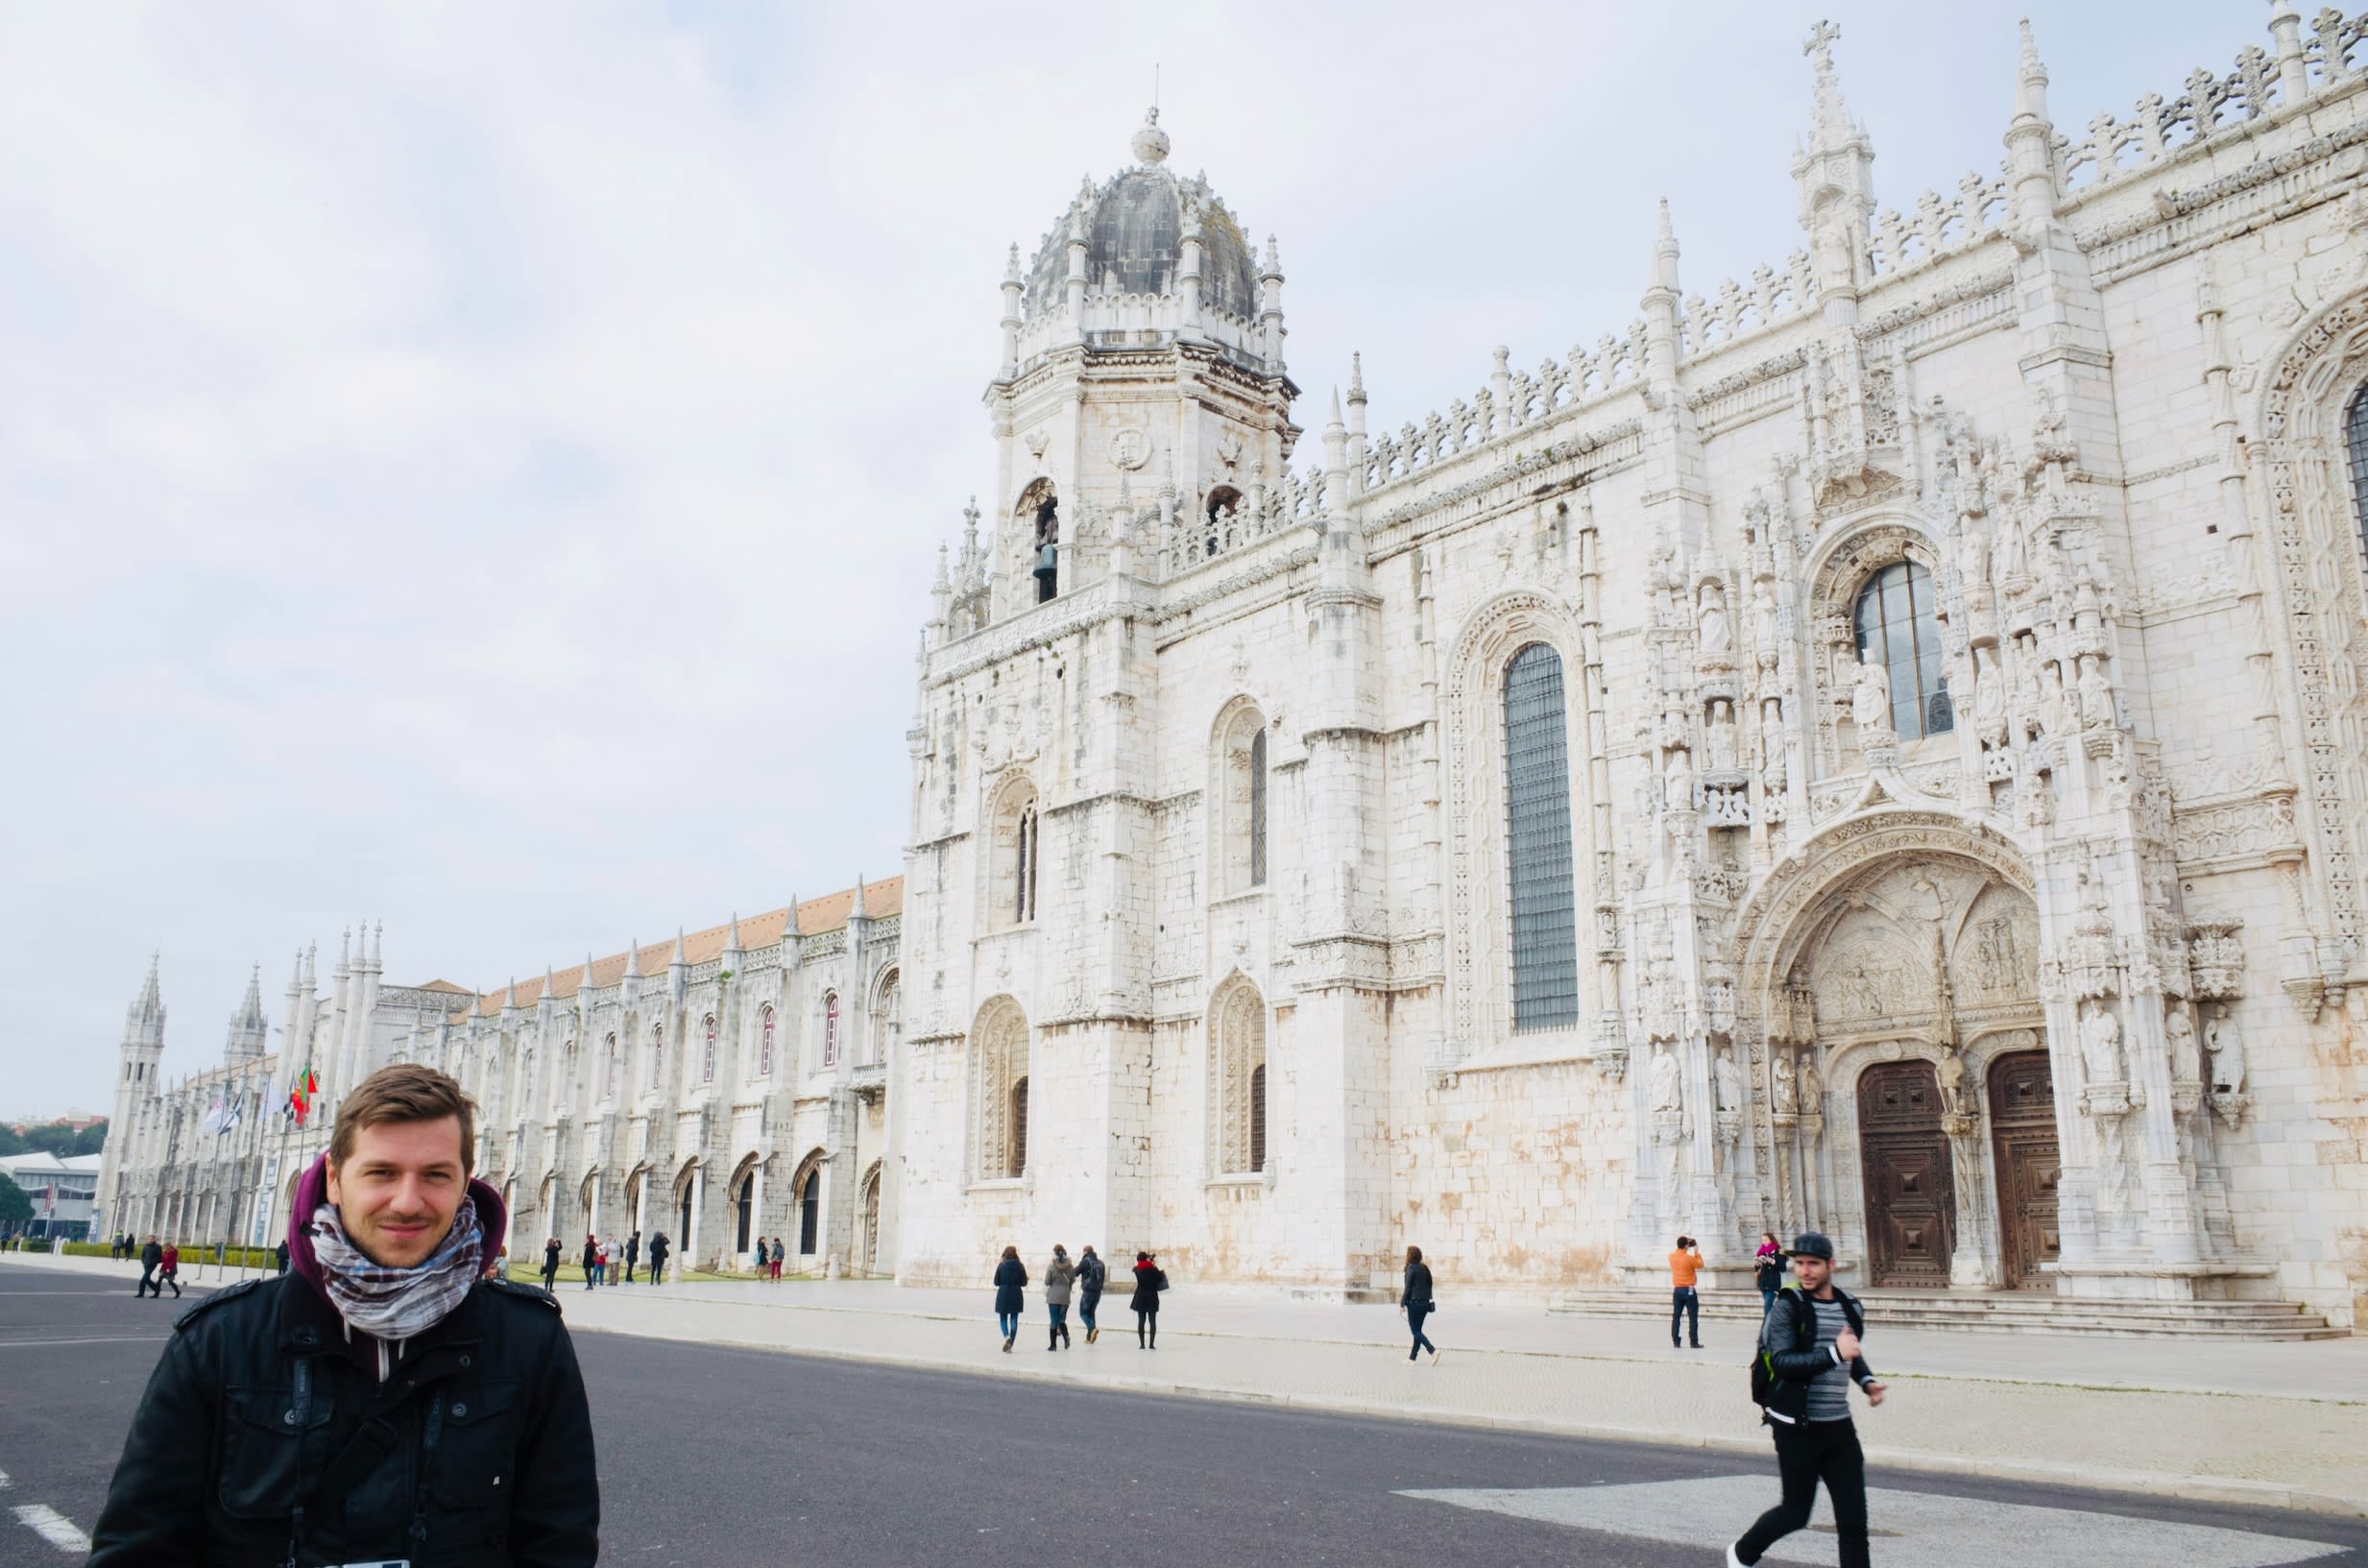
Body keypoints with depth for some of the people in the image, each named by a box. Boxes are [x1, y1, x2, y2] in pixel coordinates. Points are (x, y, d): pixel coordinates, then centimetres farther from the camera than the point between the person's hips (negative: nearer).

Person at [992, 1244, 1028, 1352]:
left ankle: (1006, 1336, -18)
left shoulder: (1001, 1265, -6)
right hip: (1016, 1296, 1)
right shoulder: (1020, 1266, -4)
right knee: (1014, 1320, 7)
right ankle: (1009, 1345, 5)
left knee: (1003, 1319, 10)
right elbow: (1024, 1282, -1)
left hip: (1003, 1295, -1)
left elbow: (996, 1282, -3)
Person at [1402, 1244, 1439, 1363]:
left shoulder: (1411, 1268, -12)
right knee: (1418, 1330, 14)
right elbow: (1429, 1285, 13)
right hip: (1425, 1303, 8)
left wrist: (1402, 1304, -10)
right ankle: (1412, 1357, 18)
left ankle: (1433, 1350, -19)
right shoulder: (1424, 1268, 9)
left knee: (1416, 1331, -3)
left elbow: (1408, 1288, -14)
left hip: (1414, 1303, -8)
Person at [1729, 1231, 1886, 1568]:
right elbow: (1782, 1362, -23)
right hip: (1797, 1427, -5)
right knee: (1796, 1513, 5)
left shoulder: (1849, 1309, 9)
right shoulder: (1788, 1307, -10)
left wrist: (1867, 1380, 9)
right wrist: (1834, 1353, -32)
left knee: (1854, 1518, 0)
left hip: (1839, 1426, 5)